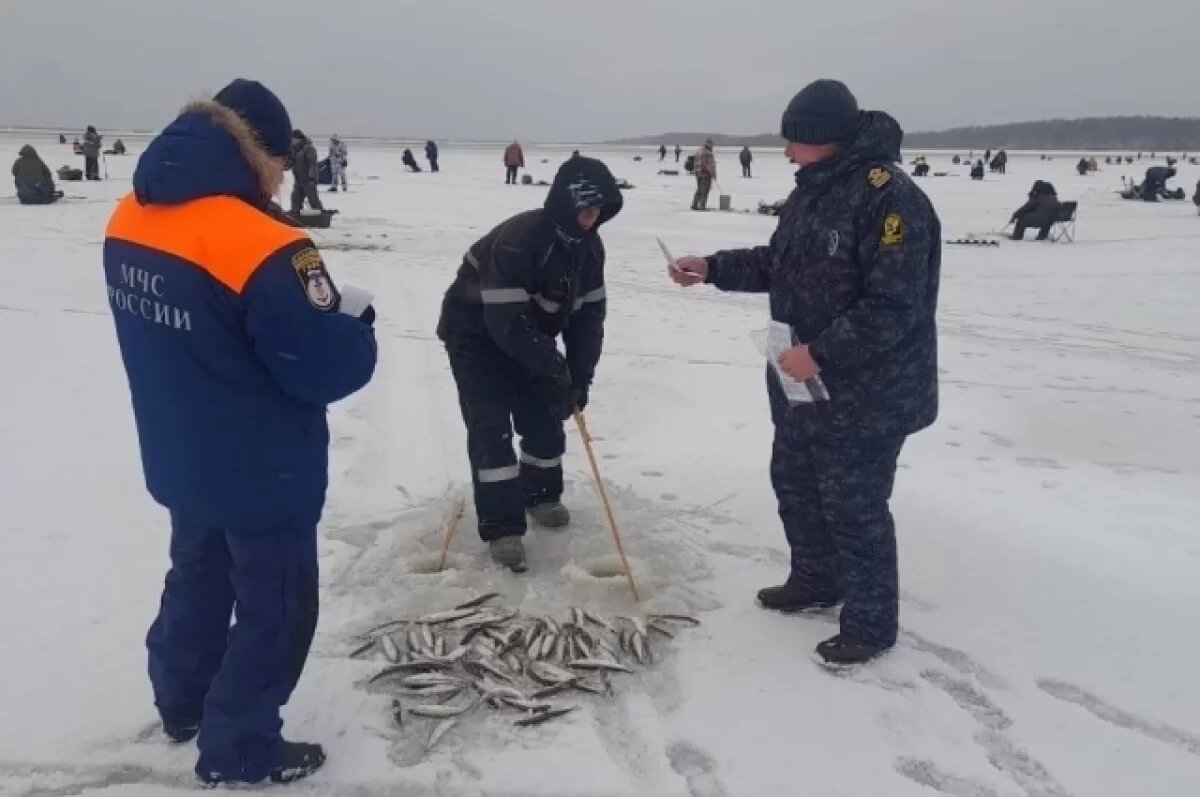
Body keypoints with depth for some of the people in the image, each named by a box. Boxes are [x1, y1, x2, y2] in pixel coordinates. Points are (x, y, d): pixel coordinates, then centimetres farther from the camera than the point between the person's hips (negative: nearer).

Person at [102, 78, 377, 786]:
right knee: (274, 605, 12)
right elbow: (329, 368, -25)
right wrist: (355, 320, -4)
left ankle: (183, 702, 48)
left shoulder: (130, 220, -2)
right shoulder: (262, 247, -28)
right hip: (266, 474, -8)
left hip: (182, 461, 8)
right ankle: (239, 748, 27)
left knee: (199, 577, 28)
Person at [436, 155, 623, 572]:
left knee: (544, 414, 8)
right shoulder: (517, 240, -34)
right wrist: (556, 369, -29)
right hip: (476, 333, -7)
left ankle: (540, 494, 30)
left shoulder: (589, 246, -9)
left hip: (528, 334, 7)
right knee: (491, 425, -13)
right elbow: (506, 321, -35)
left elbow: (589, 314, -5)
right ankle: (501, 526, -8)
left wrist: (579, 376, -14)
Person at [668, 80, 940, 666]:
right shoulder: (813, 191, 7)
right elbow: (778, 264, 17)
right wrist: (712, 268, 6)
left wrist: (820, 353, -26)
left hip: (866, 394, -10)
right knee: (794, 483, 21)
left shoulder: (891, 199, -23)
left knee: (854, 507, 2)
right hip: (804, 381, 10)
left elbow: (893, 308, -26)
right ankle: (816, 581, 43)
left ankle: (871, 625, 22)